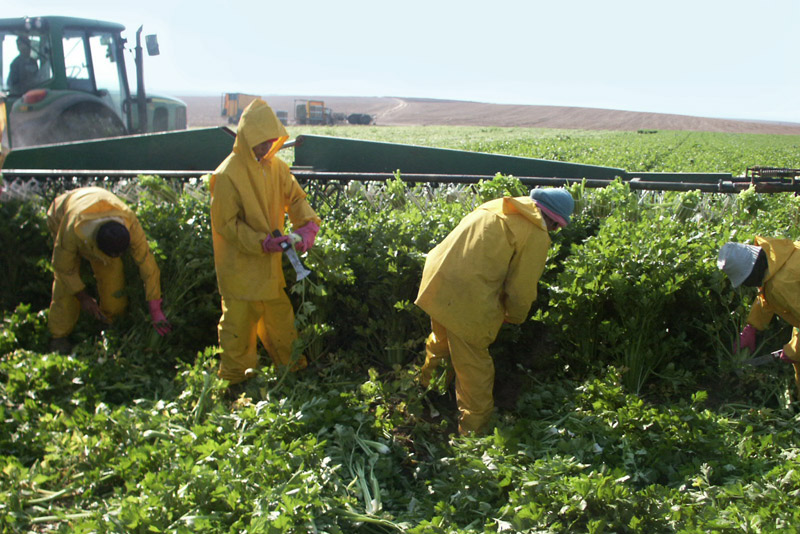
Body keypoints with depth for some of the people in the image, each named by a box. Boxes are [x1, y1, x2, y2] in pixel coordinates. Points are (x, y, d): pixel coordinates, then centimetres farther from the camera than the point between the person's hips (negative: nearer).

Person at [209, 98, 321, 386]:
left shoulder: (275, 166, 0)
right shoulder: (228, 175, -20)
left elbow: (295, 197, 4)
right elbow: (226, 224, -18)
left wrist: (308, 224, -16)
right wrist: (261, 242, -25)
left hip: (270, 264, 7)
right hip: (241, 267, -7)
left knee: (280, 314, 20)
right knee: (240, 320, 6)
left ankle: (291, 363, 39)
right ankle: (234, 377, 25)